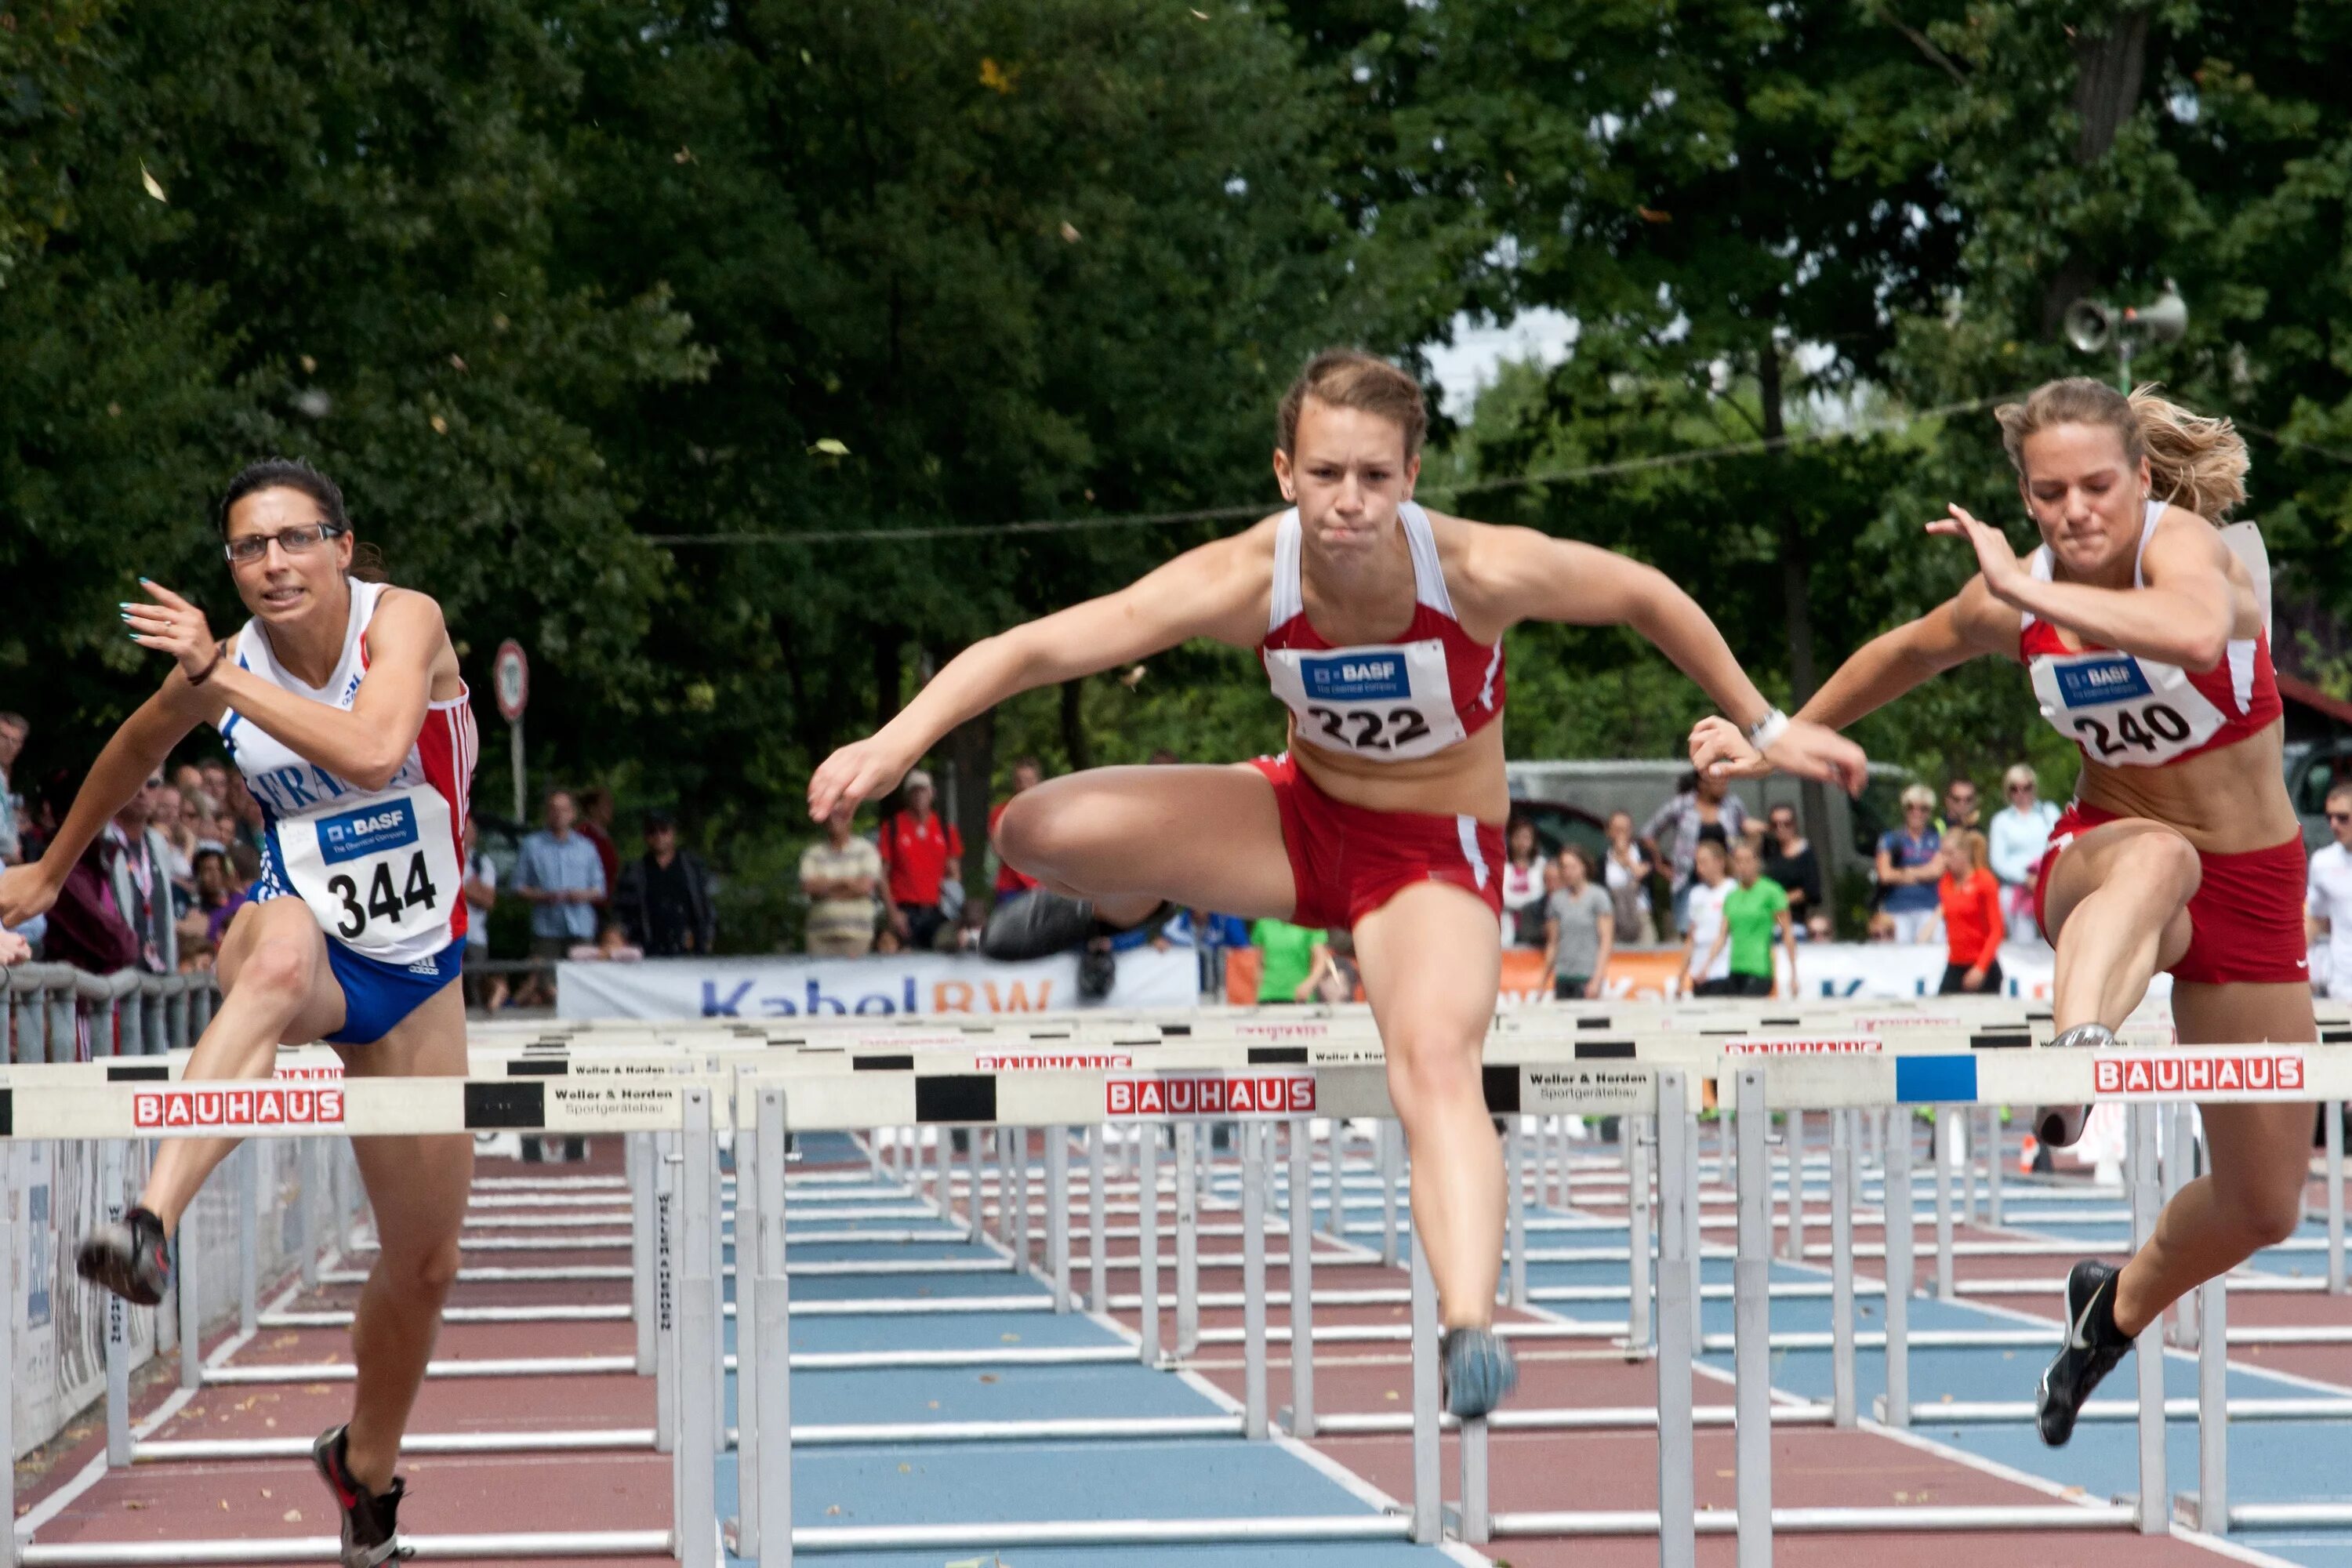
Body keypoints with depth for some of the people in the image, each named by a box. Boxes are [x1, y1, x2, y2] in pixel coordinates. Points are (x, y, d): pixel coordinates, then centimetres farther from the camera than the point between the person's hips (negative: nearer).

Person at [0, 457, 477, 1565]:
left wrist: (223, 676, -31)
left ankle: (366, 1466, 38)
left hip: (414, 973, 1)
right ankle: (150, 1228, -61)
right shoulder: (221, 667, -6)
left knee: (425, 1262, 9)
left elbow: (372, 748, -34)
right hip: (301, 940, -1)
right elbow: (138, 748, 16)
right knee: (284, 948, -43)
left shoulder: (403, 621, -14)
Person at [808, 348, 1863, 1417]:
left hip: (1436, 854, -3)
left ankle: (1471, 1329, -44)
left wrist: (1765, 727, 1)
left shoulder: (1482, 572, -27)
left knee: (1435, 1058, -33)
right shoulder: (1245, 582, -24)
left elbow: (1644, 594, -8)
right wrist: (897, 741, -37)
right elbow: (1035, 648, -25)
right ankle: (1125, 903, 23)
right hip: (1302, 817, 3)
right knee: (1036, 831, -15)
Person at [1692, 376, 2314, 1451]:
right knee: (2155, 856, -42)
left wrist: (2029, 590, -47)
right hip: (2103, 858, 0)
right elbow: (1909, 653, 14)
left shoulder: (2186, 545, -23)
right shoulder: (2018, 596, -10)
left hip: (2249, 884, 0)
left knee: (2263, 1208, 6)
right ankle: (2074, 1055, -71)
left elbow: (2198, 633, -50)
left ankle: (2119, 1307, 37)